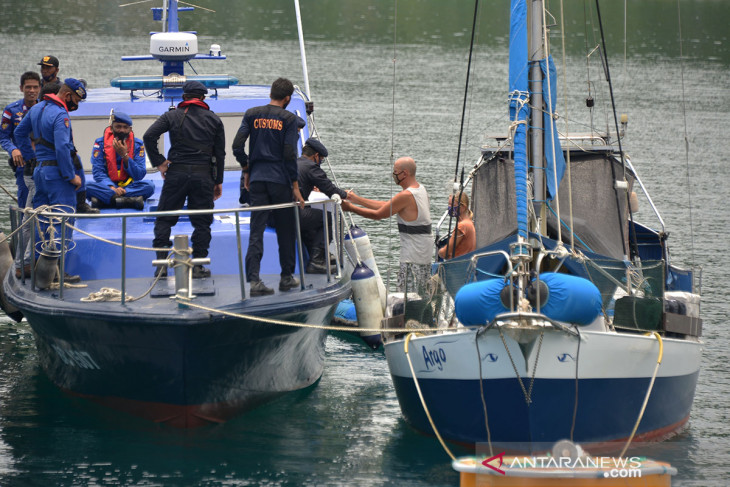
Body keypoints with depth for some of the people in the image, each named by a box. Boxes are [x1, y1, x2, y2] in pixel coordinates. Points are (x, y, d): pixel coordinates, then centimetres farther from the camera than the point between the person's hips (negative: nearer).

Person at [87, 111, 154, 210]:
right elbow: (98, 172, -9)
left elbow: (139, 175, -5)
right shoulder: (100, 143, -1)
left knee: (150, 186, -29)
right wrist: (112, 188, -26)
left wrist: (125, 156, -17)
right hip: (108, 186, -1)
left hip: (129, 186, 1)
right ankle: (131, 200, -38)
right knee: (89, 187, -31)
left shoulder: (137, 145, 2)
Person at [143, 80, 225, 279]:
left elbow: (149, 136, -9)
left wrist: (159, 163, -4)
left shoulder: (172, 116, 5)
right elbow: (220, 153, 8)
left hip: (176, 173, 0)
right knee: (202, 222, 7)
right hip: (203, 175, 1)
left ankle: (161, 263, 2)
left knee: (164, 219, 9)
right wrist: (218, 181, 14)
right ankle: (197, 266, 4)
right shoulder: (213, 119, 9)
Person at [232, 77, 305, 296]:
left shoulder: (252, 114, 6)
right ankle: (287, 278, 20)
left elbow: (237, 146, 0)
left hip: (257, 179, 2)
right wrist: (295, 186, -2)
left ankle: (254, 280, -13)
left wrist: (247, 170, 14)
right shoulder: (288, 118, -3)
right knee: (285, 230, 12)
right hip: (280, 180, -2)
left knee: (256, 230, -1)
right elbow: (290, 154, -7)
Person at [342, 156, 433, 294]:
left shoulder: (406, 196, -19)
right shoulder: (421, 190, 11)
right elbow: (387, 206, 16)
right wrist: (356, 199, 15)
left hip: (413, 258, -10)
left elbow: (378, 214, -12)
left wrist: (351, 208, -1)